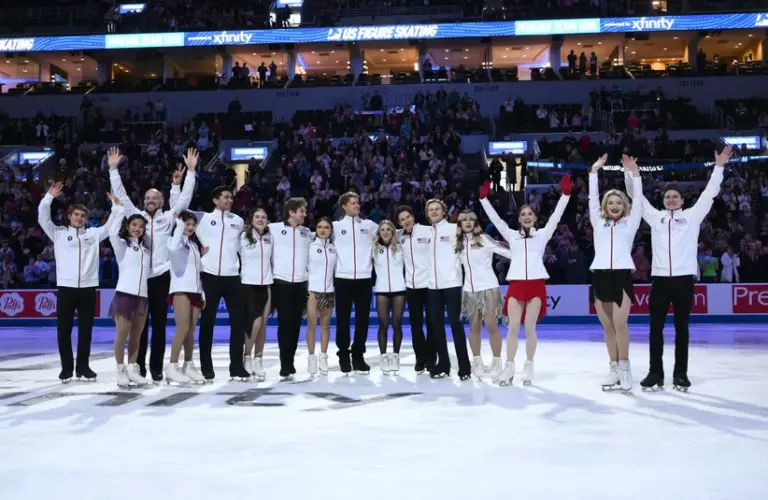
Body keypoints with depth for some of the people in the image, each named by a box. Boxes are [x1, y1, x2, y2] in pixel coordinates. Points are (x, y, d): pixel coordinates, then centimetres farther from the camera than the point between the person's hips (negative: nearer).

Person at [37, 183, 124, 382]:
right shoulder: (58, 233, 10)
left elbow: (112, 225, 14)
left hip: (88, 287, 1)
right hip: (65, 287, -1)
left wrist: (117, 207, 6)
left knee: (86, 329, 5)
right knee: (64, 329, 2)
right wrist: (49, 197, -5)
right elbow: (43, 218, 2)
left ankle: (83, 367, 14)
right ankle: (66, 368, 11)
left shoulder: (94, 233, 14)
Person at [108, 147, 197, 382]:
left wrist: (191, 171, -6)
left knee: (159, 324, 5)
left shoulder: (168, 218, 6)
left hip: (161, 276, 0)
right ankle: (138, 367, 13)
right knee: (140, 324, 6)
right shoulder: (136, 216, 9)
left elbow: (184, 197, 0)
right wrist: (113, 169, -2)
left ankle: (156, 368, 12)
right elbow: (121, 195, 5)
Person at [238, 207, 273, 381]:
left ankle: (258, 361, 10)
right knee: (255, 321, -12)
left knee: (263, 322, 3)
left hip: (266, 284, 4)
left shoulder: (269, 238, 9)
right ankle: (247, 357, 6)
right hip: (249, 283, -4)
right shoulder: (243, 237, -2)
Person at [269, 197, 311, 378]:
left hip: (301, 283, 4)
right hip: (282, 282, -4)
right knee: (285, 322, -5)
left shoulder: (307, 232, 11)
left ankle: (290, 362, 16)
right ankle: (285, 364, 0)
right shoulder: (274, 228, -2)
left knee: (295, 323, 6)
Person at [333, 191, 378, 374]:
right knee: (343, 319, 2)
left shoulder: (370, 225, 10)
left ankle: (358, 356, 14)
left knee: (363, 319, 4)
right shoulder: (336, 226, 6)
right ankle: (344, 357, 11)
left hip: (364, 278, 2)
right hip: (343, 278, -1)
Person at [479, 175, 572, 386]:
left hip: (536, 284, -1)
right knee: (513, 327, -5)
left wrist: (565, 193, -2)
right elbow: (495, 217, 13)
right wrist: (484, 197, 9)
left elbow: (556, 215, 5)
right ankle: (509, 368, -1)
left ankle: (529, 367, 7)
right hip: (516, 284, 1)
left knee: (530, 328, -2)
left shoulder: (542, 234, 12)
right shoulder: (512, 235, 15)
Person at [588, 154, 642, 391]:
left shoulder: (630, 223, 13)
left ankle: (624, 367, -4)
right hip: (600, 276, 2)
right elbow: (593, 198, 13)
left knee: (620, 323, -14)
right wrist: (594, 172, 9)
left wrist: (635, 174, 0)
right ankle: (614, 368, 10)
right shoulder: (598, 223, 17)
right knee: (607, 326, 3)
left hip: (622, 276, -2)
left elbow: (638, 200, 5)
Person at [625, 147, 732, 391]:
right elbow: (638, 197, 12)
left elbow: (709, 193, 4)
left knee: (681, 327, 5)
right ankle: (655, 373, 9)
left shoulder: (692, 216, 9)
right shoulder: (655, 217, 12)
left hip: (684, 278, -1)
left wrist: (719, 167, -2)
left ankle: (680, 373, 12)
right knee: (656, 327, 2)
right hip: (660, 278, 1)